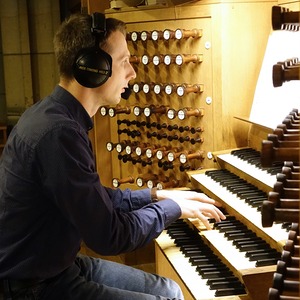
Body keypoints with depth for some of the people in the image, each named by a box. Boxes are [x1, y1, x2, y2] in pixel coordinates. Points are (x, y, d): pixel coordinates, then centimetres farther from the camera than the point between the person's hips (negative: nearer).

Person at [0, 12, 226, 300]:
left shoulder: (56, 115, 4)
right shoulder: (58, 133, -28)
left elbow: (95, 199, 14)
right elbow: (109, 237, -25)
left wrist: (157, 195, 8)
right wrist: (173, 207, -11)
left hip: (59, 264, 9)